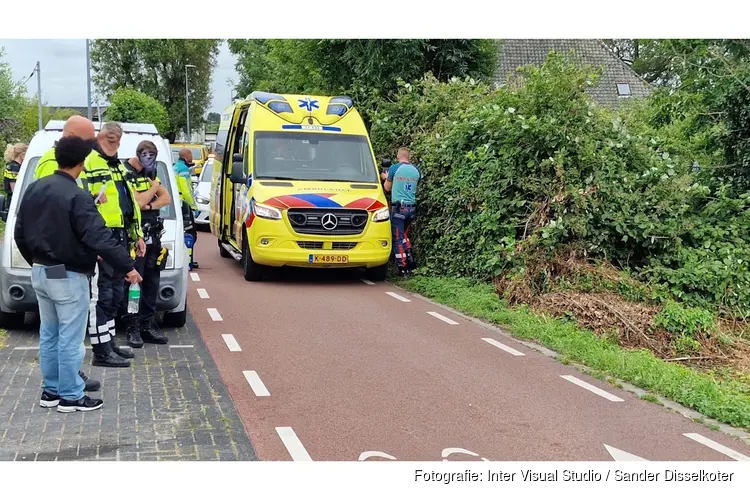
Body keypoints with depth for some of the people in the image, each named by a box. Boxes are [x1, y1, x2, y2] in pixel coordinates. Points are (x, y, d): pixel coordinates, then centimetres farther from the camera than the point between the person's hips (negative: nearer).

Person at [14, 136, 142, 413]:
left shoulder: (34, 189, 6)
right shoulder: (77, 197, -20)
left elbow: (20, 234, 13)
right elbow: (100, 238, -25)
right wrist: (128, 267, -19)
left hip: (40, 273, 8)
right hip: (67, 277, -8)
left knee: (48, 334, 17)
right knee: (70, 339, 1)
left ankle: (50, 391, 25)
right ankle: (71, 397, 8)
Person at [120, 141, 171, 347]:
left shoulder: (149, 173, 16)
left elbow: (166, 198, 10)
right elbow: (137, 202, -18)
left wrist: (150, 205, -9)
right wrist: (154, 188, -3)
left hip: (152, 235, 8)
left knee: (151, 282, 9)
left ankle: (148, 326, 16)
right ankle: (132, 329, -2)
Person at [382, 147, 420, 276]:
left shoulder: (394, 168, -7)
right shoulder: (416, 171, 5)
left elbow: (387, 188, 5)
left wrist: (386, 178, 28)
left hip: (398, 207, -5)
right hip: (412, 207, 5)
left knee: (398, 238, -1)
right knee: (404, 234, 22)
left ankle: (402, 267, -3)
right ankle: (410, 260, 15)